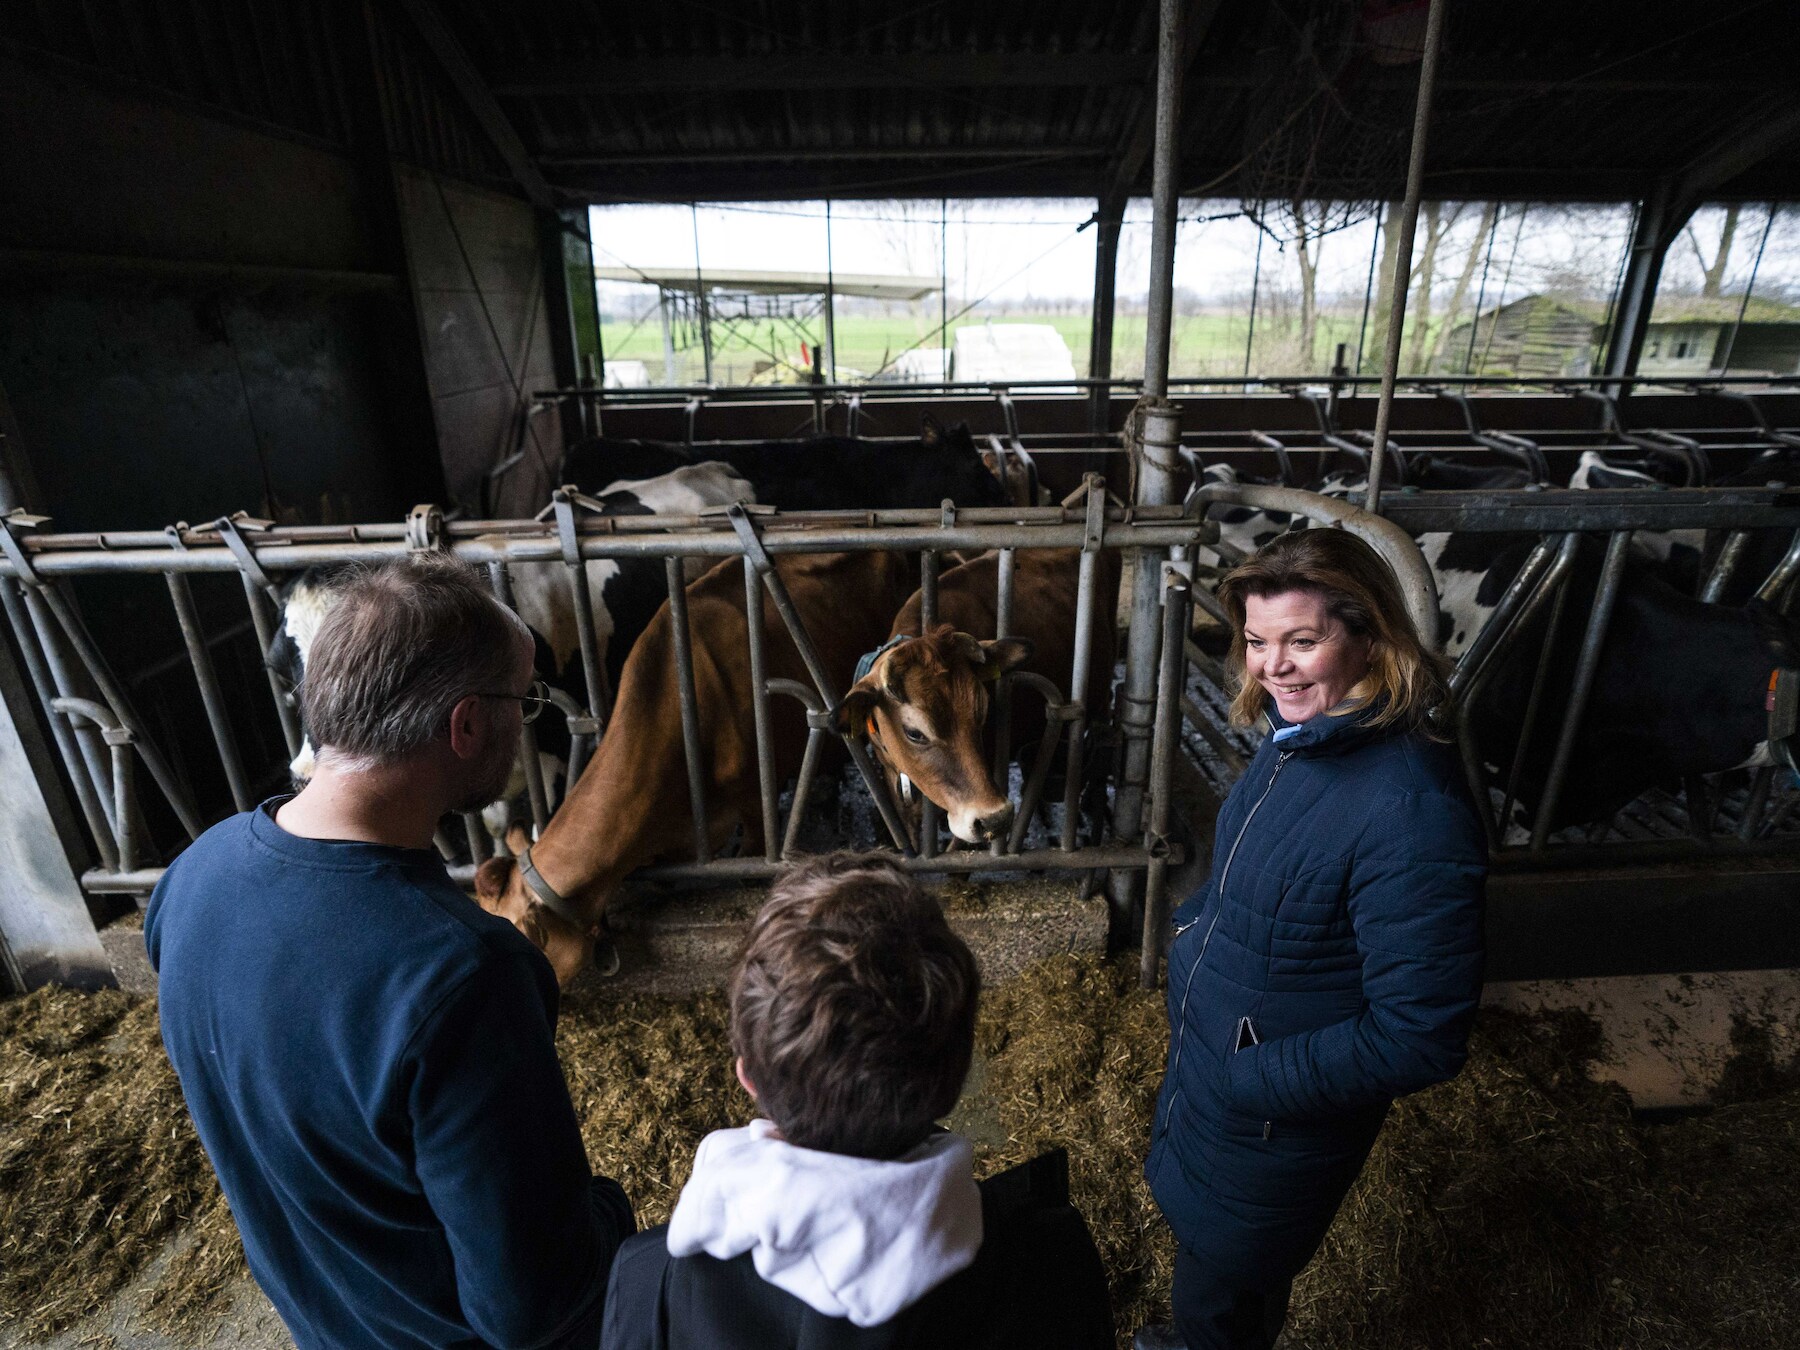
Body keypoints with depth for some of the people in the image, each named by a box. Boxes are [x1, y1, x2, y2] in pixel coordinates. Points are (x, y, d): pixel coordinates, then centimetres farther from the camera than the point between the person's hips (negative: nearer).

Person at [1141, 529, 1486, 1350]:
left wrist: (1250, 1081, -23)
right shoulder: (1302, 737, -6)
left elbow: (1419, 1037, -28)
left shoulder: (1411, 812, -33)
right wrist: (1195, 922, 0)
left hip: (1275, 1128, -7)